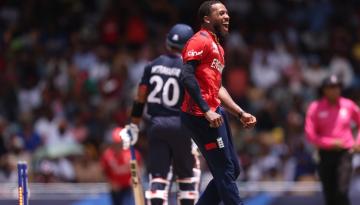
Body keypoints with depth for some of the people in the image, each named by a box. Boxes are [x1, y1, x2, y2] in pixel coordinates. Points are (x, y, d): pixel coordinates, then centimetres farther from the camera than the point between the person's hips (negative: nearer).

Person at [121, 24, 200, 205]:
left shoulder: (153, 66, 7)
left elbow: (140, 98, 7)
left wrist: (134, 126, 13)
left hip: (156, 124, 3)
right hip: (180, 124, -3)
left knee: (158, 175, 2)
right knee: (187, 176, 10)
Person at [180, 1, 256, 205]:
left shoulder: (217, 47, 24)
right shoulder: (200, 41, -8)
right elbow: (187, 77, -19)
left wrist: (241, 113, 21)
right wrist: (207, 111, -24)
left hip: (215, 113, 10)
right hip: (201, 116, -10)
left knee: (232, 170, 12)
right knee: (225, 170, -8)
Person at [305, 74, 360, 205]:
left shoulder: (348, 105, 3)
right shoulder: (315, 107, -2)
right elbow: (310, 135, -6)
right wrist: (331, 143, -15)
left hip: (345, 153, -1)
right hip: (325, 154, 1)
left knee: (341, 192, -14)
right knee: (329, 194, 6)